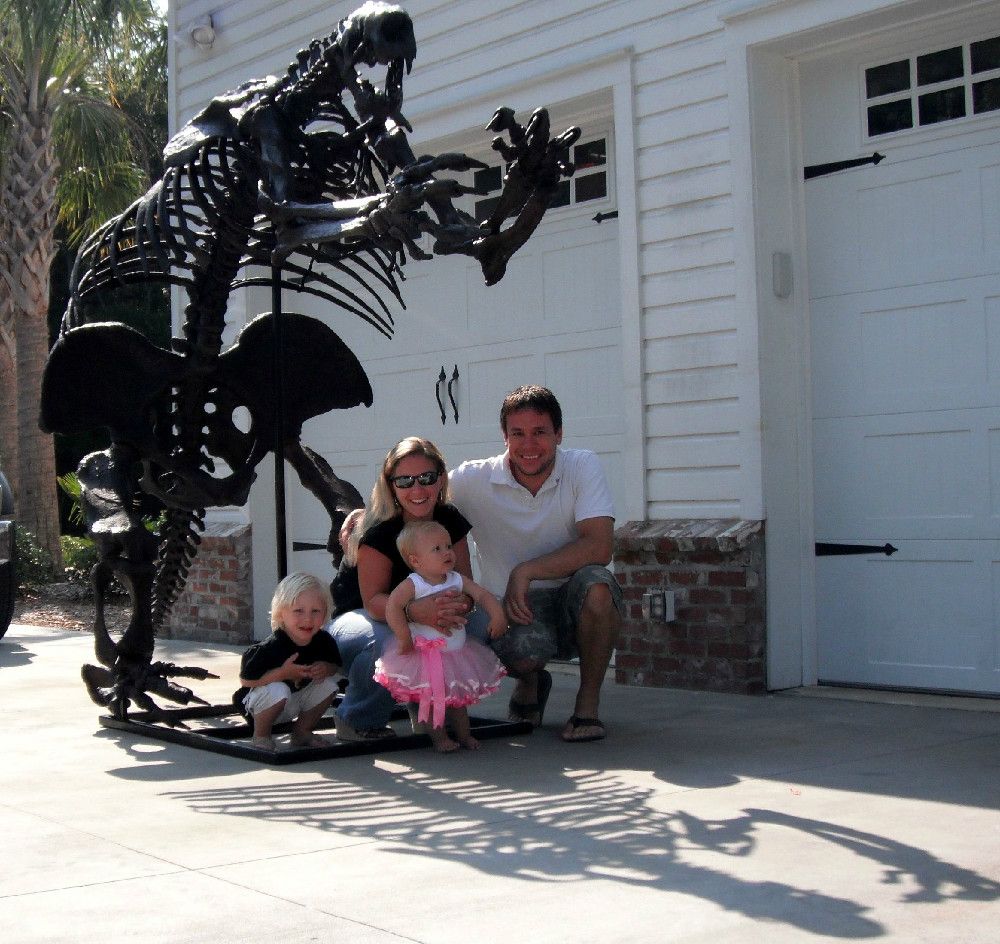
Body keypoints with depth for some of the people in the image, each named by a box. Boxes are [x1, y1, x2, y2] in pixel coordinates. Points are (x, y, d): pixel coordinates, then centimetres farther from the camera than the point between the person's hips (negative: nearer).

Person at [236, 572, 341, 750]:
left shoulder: (323, 642, -12)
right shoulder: (271, 647, -30)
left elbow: (336, 666, 5)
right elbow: (245, 680, -28)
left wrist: (326, 668, -21)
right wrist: (283, 673, -36)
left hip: (298, 699, 6)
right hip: (259, 700, -6)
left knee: (329, 684, -11)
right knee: (278, 690, -36)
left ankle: (302, 731, 10)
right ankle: (260, 735, -7)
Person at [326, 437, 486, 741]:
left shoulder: (450, 521, -7)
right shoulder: (379, 531, -24)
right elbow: (373, 600, -29)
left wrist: (458, 604, -38)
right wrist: (416, 610, -51)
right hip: (352, 621, -5)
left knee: (479, 622, -22)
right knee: (389, 641, -40)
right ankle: (356, 719, -11)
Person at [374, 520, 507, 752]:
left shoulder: (457, 580, -2)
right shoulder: (413, 584, -18)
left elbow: (482, 595, -3)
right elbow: (392, 605, -28)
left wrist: (497, 615, -20)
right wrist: (405, 637, -30)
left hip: (456, 651, 5)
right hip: (424, 654, -5)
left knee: (457, 697, 16)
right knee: (432, 699, 1)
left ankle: (464, 734, 28)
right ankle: (439, 737, 15)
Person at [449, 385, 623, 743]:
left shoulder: (582, 467, -9)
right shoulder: (475, 479, -7)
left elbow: (599, 548, -20)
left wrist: (525, 572, -23)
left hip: (573, 603, 1)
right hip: (512, 607, 0)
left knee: (595, 583, -34)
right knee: (522, 651, -35)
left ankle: (588, 702, -11)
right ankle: (530, 683, 8)